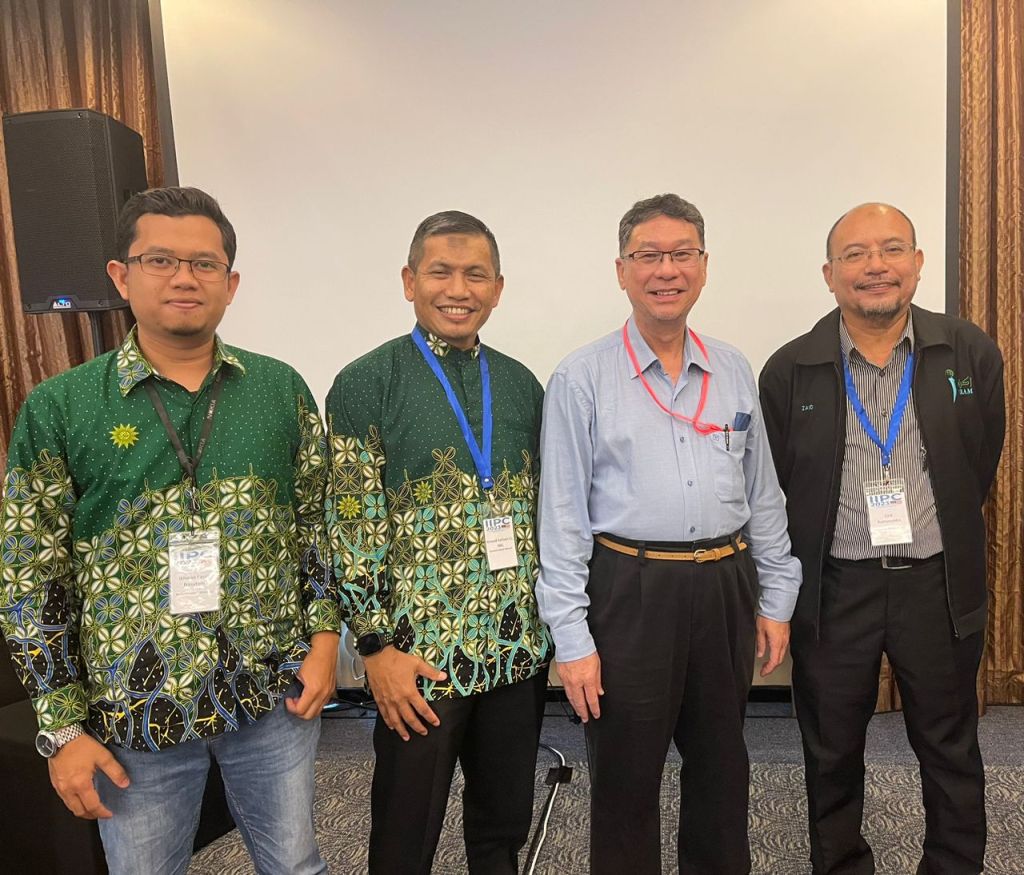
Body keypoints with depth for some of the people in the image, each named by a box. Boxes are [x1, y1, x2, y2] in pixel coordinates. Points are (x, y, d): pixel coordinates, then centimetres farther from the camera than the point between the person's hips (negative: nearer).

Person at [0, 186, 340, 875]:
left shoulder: (282, 388, -1)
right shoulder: (58, 408, -7)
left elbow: (319, 520, 5)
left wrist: (325, 636, -2)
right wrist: (63, 727, -4)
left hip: (276, 694, 2)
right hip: (134, 711, -1)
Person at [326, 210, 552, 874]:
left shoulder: (522, 385, 5)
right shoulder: (366, 385, -9)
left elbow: (542, 508, 10)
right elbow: (352, 527, -10)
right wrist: (377, 647, -11)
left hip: (520, 646, 4)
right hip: (420, 654, -4)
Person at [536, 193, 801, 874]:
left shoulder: (734, 372, 7)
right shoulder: (582, 379, -6)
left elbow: (763, 493, 11)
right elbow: (562, 515, -8)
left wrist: (776, 598, 9)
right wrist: (572, 637, -9)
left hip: (726, 587, 4)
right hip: (629, 589, -4)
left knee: (723, 770, 21)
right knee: (625, 779, 10)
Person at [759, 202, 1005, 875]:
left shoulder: (973, 353, -4)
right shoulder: (789, 371, -7)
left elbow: (982, 466, 6)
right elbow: (773, 487, 0)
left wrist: (944, 540, 9)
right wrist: (800, 570, 4)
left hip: (940, 584, 1)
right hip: (834, 588, 0)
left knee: (950, 749, 19)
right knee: (832, 752, 16)